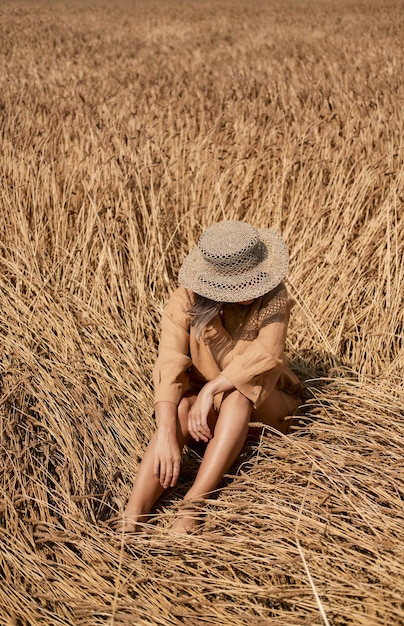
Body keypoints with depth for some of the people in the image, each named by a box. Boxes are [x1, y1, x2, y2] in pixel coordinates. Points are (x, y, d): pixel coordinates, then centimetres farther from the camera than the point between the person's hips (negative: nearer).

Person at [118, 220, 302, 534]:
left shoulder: (272, 296, -16)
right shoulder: (187, 301, -17)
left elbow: (267, 353, -31)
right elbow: (169, 366, -28)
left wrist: (210, 391, -34)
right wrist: (166, 433, -41)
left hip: (264, 405, 0)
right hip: (202, 399, 0)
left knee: (239, 394, -35)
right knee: (180, 408, -34)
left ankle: (192, 505, -39)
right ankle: (131, 524, -42)